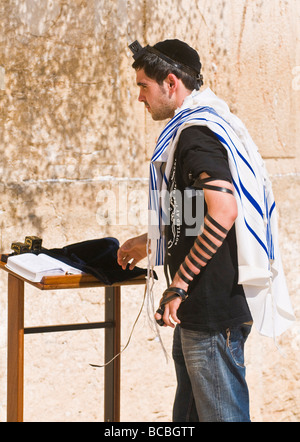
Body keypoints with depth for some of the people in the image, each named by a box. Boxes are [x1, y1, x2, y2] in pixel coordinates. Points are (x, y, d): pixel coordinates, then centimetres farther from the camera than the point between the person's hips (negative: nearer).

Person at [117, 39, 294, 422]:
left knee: (222, 413, -4)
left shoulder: (197, 133, -15)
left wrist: (179, 285, -23)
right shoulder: (192, 128, 18)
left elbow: (223, 212, -27)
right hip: (197, 309, 11)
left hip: (214, 312, -11)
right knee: (188, 414, 18)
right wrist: (151, 243, 33)